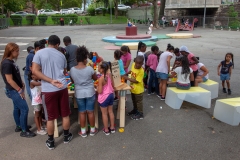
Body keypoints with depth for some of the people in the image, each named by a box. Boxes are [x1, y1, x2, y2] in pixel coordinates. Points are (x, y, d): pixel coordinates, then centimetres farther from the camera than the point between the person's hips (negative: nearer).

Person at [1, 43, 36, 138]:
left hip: (15, 90, 10)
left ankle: (19, 126, 35)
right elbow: (10, 80, -24)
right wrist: (20, 90, -18)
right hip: (13, 90, -10)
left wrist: (21, 83, 7)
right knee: (24, 109, -6)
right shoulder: (7, 63, -23)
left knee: (17, 108, 20)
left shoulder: (11, 61, 5)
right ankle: (24, 131, 4)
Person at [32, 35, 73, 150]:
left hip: (48, 90, -2)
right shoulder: (61, 55, 9)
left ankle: (50, 142, 23)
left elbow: (35, 71, -12)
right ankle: (66, 136, 31)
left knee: (50, 117, 9)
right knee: (65, 114, 16)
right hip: (62, 87, 3)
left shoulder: (39, 53, -2)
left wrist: (51, 81, -13)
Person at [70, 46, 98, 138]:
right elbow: (96, 78, 1)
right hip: (90, 93, -1)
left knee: (82, 112, 12)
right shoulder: (89, 69, -16)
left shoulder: (72, 70, -9)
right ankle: (92, 130, 24)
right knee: (90, 112, 10)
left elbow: (73, 81, 6)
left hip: (79, 94, 1)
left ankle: (83, 132, 21)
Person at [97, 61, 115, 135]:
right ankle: (112, 128, 31)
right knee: (110, 111, 19)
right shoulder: (110, 74, -5)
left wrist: (97, 87, -2)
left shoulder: (101, 79, -25)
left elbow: (100, 91, -21)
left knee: (104, 113, 9)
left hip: (104, 97, -7)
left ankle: (106, 130, 22)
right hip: (111, 95, 7)